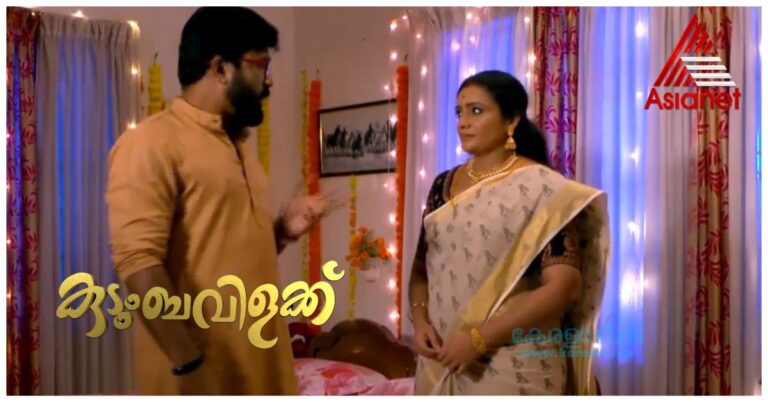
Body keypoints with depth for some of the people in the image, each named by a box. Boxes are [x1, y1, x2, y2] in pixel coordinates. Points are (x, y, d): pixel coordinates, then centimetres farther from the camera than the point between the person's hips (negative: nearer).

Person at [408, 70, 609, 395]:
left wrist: (480, 338, -18)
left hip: (514, 365, -5)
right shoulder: (443, 185, 8)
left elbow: (563, 286, -16)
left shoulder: (542, 187, -9)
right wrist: (419, 320, -6)